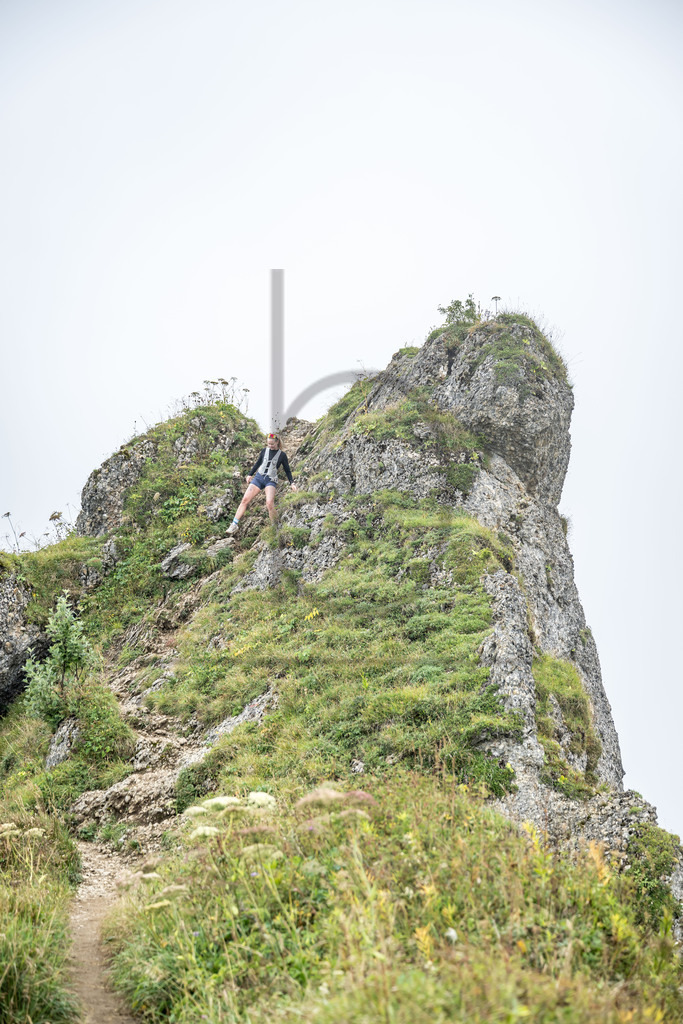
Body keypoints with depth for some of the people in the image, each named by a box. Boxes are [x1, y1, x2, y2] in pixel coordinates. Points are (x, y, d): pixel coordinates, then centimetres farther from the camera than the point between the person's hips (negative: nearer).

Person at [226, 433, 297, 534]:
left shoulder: (282, 455, 3)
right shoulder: (264, 451, 11)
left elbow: (287, 470, 10)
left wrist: (292, 483, 2)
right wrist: (250, 475, 25)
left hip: (271, 480, -3)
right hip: (258, 477, 3)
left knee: (269, 503, -26)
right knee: (245, 499, -9)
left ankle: (275, 526, -11)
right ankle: (234, 525, -9)